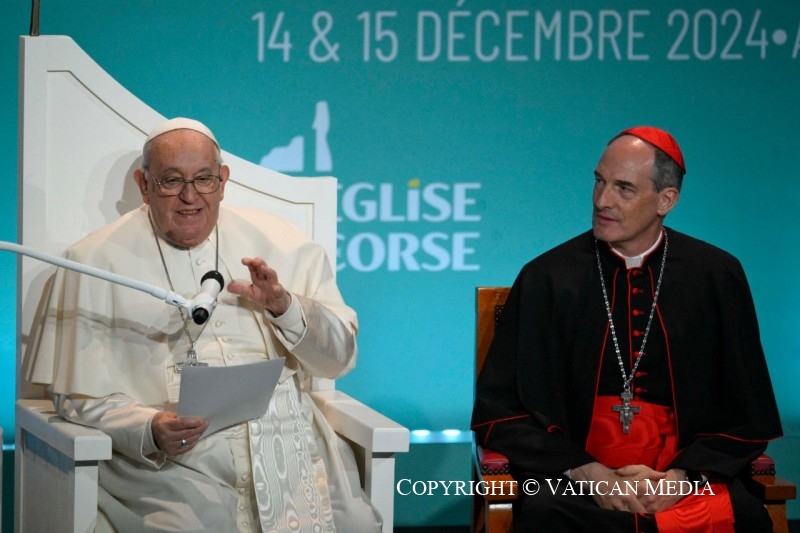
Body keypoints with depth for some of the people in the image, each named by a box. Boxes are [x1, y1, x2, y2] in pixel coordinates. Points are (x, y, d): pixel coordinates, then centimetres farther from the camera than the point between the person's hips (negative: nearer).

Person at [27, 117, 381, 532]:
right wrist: (150, 430, -16)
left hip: (288, 445, 3)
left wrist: (285, 307, -8)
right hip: (174, 460, -3)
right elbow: (79, 395, 3)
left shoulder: (280, 243, 13)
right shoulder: (95, 262, 6)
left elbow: (340, 358, 12)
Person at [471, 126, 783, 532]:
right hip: (574, 487, -1)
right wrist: (587, 475, -10)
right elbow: (500, 412, 4)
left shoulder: (717, 277, 6)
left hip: (688, 482, 1)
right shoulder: (546, 279, 3)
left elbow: (744, 413, 10)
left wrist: (681, 479, -7)